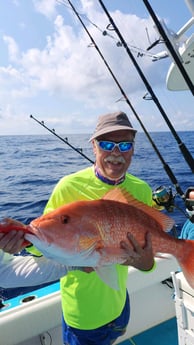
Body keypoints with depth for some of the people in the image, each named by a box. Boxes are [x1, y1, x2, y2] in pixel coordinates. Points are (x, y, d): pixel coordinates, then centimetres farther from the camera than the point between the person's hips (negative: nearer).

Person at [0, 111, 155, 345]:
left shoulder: (142, 190, -11)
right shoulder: (69, 187, -23)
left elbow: (147, 246, -5)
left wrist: (146, 263, -26)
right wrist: (24, 237, -35)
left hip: (118, 299, 5)